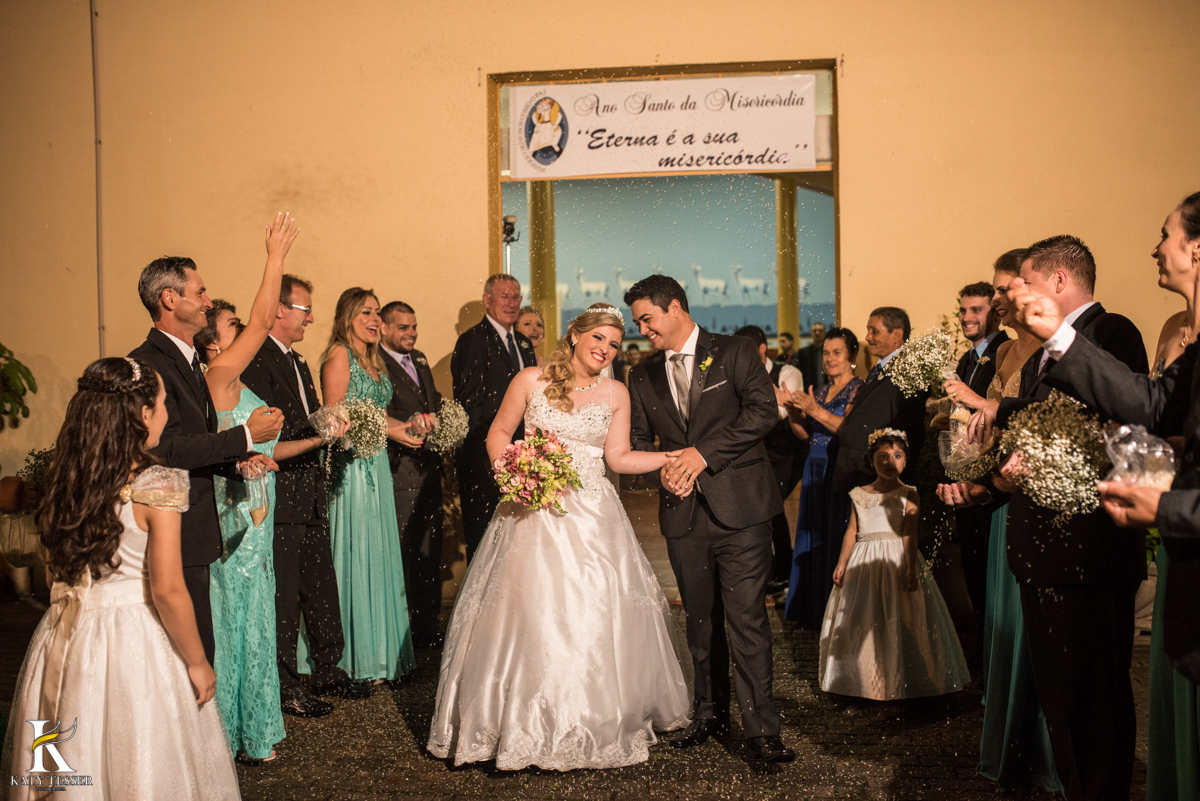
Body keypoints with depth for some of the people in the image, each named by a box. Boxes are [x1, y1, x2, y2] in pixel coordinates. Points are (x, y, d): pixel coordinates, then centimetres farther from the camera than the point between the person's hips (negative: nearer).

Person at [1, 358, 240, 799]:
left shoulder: (61, 479, 1)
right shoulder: (156, 487, -18)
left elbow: (53, 571, 10)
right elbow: (167, 591, -18)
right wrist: (197, 663, -7)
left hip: (64, 640, 6)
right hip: (134, 643, -6)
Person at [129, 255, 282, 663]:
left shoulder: (189, 361, 18)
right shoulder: (147, 364, -14)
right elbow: (167, 449, -22)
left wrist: (238, 460, 5)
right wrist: (245, 437, -16)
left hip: (194, 532, 9)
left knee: (197, 648, 11)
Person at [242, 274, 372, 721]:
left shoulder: (299, 363, 18)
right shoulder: (258, 363, -14)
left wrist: (336, 428, 7)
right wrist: (318, 438, -25)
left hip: (310, 497, 9)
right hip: (279, 501, -9)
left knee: (322, 591, 15)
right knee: (283, 598, 1)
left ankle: (328, 671, 28)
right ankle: (285, 687, 13)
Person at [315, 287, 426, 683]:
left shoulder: (373, 361, 17)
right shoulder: (339, 354, -8)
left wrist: (408, 426, 4)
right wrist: (388, 430, -15)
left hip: (376, 465, 8)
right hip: (351, 466, -8)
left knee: (380, 557, 11)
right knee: (355, 557, -2)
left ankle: (383, 650, 21)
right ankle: (359, 660, 7)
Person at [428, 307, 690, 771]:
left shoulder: (615, 394, 6)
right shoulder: (530, 381, 1)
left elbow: (619, 457, 6)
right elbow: (498, 433, 7)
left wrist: (669, 457, -7)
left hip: (591, 518, 2)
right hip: (532, 512, -1)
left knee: (593, 619, 1)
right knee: (525, 614, -1)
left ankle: (594, 724, 17)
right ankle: (523, 725, 13)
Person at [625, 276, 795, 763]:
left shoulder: (735, 353, 1)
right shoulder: (643, 377, 15)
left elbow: (764, 410, -10)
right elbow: (637, 441, 16)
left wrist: (705, 453, -15)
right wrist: (661, 472, -6)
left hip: (739, 507, -4)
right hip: (683, 513, 5)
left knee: (747, 618, -8)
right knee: (700, 620, 13)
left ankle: (761, 730, -3)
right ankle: (710, 713, 28)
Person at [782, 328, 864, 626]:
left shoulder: (859, 389, -6)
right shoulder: (820, 392, 16)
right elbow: (805, 433, 13)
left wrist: (816, 411, -24)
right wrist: (793, 409, -3)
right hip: (816, 471, 7)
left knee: (838, 538, -5)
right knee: (814, 539, 11)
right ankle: (815, 607, 22)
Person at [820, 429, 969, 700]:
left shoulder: (908, 496, -1)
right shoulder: (859, 495, 9)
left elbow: (909, 535, -8)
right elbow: (852, 531, 11)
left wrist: (910, 569, -15)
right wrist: (842, 563, 7)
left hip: (896, 561, -3)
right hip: (864, 563, 4)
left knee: (898, 623, -3)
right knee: (861, 623, 6)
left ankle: (899, 680, 9)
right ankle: (868, 680, 18)